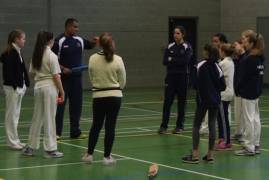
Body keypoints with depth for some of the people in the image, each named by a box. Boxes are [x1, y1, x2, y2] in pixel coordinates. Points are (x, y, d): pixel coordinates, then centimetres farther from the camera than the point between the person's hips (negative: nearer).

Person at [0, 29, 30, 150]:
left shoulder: (17, 52, 12)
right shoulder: (10, 53, -15)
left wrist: (25, 84, 8)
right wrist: (15, 85, -21)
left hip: (19, 87, 9)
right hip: (12, 87, -9)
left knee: (15, 114, 14)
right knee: (11, 115, -2)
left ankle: (14, 140, 21)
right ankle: (12, 141, 3)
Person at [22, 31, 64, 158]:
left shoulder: (36, 55, 6)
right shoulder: (52, 56, -12)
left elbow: (31, 72, 12)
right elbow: (56, 76, -13)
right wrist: (62, 91, -6)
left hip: (38, 86, 6)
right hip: (49, 86, -6)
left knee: (37, 117, 14)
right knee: (49, 118, 0)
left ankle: (30, 147, 19)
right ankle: (50, 149, 4)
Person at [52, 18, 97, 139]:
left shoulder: (79, 40, 6)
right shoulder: (59, 41, -10)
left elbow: (90, 45, 20)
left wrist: (94, 41, -3)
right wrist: (62, 69, -20)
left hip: (77, 77, 6)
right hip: (63, 78, -6)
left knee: (76, 104, 8)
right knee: (60, 104, -1)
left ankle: (75, 132, 16)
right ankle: (56, 132, 5)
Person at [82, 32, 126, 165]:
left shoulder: (93, 59, -8)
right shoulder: (117, 60, -11)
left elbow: (91, 78, 2)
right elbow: (123, 81, -1)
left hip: (98, 96, 2)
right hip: (115, 96, -2)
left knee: (96, 125, 15)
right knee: (110, 126, 4)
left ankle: (89, 154, 19)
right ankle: (107, 157, 7)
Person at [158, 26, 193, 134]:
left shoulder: (187, 47, -2)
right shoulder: (170, 47, 7)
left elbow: (186, 61, -16)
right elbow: (165, 61, -1)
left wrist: (172, 60, -10)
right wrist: (178, 61, -12)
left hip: (182, 77, -2)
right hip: (170, 76, 2)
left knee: (181, 101, 4)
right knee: (167, 101, -3)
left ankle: (180, 126, 13)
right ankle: (164, 126, 0)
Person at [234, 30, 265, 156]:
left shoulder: (248, 59, -18)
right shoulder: (260, 57, 8)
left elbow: (242, 77, -17)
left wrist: (238, 88, -7)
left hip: (248, 92, -9)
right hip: (256, 91, 9)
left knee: (248, 119, -3)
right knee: (255, 118, 13)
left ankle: (249, 147, 2)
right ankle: (255, 145, 20)